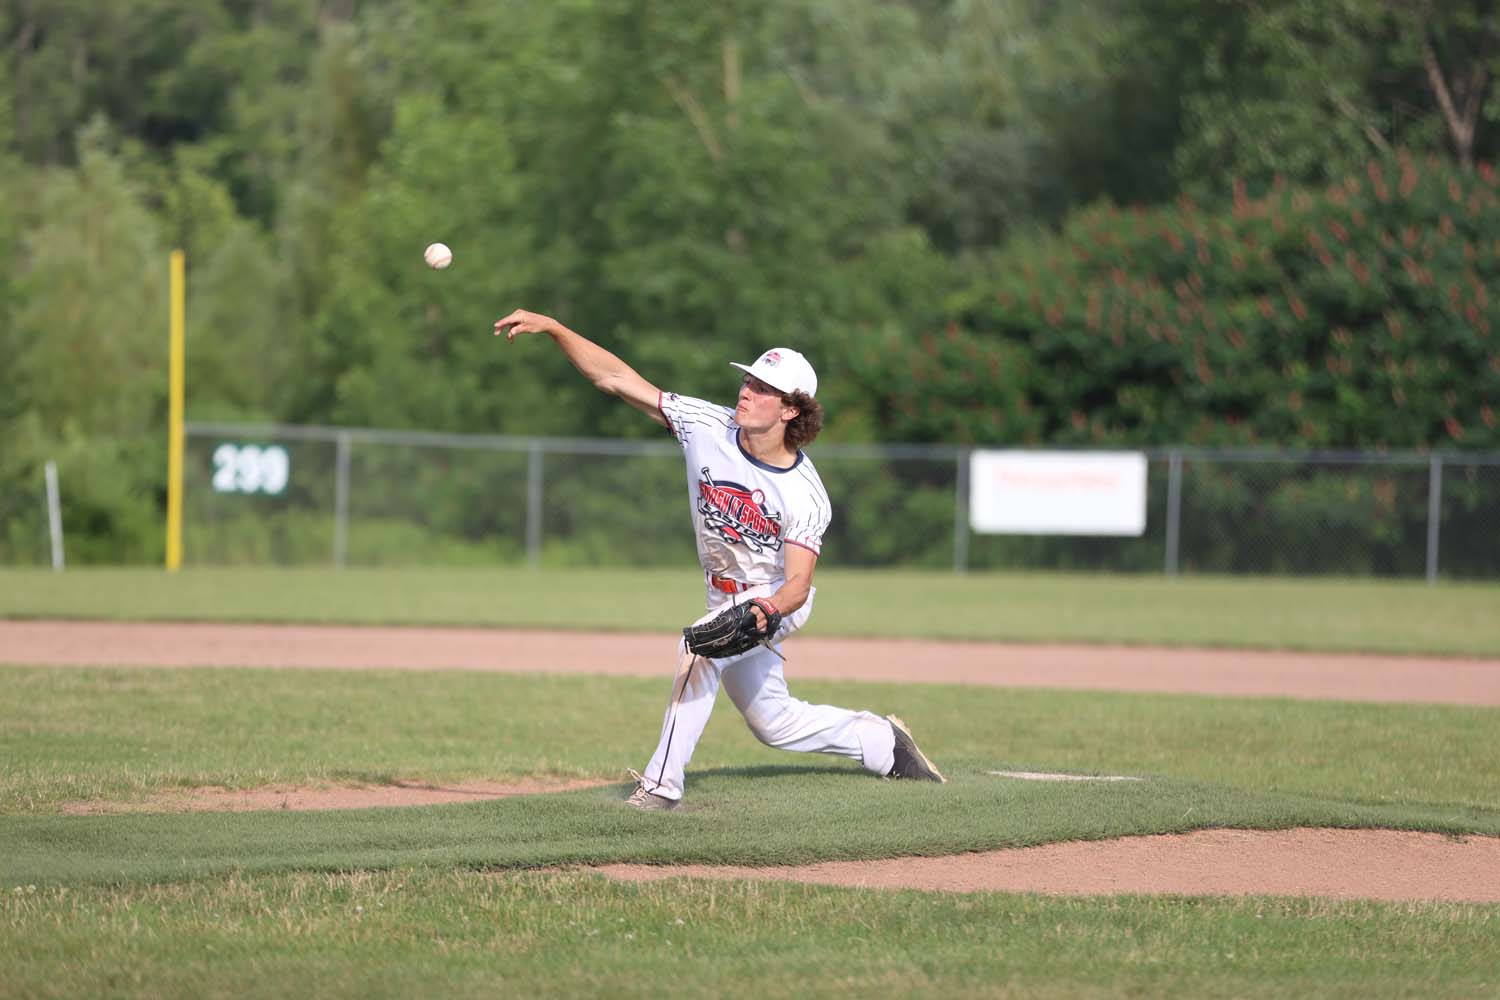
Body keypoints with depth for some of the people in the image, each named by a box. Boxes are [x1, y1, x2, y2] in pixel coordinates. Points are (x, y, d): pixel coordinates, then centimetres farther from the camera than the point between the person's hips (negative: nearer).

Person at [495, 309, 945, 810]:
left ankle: (662, 783, -32)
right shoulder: (708, 426, -16)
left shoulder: (805, 495, -25)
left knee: (700, 647, -34)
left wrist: (769, 611, -53)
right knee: (774, 723, 16)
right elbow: (615, 377, -18)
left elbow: (798, 583, -30)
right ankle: (880, 740, 39)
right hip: (727, 600, 6)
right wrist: (552, 327, -27)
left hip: (777, 601, -6)